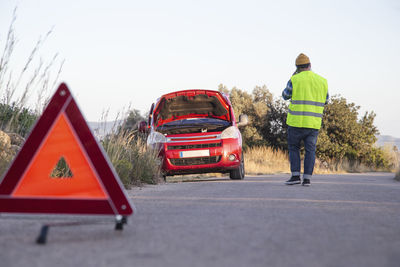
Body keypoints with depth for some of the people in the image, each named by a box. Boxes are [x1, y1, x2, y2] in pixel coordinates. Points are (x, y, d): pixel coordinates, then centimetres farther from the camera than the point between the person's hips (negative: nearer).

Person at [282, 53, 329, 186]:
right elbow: (326, 99, 18)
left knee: (293, 148, 10)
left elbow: (285, 95, 9)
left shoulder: (295, 80, -6)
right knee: (310, 150, 7)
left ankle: (295, 176, 0)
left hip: (297, 121, -3)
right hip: (314, 122, 3)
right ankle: (307, 178, 0)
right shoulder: (322, 81, 6)